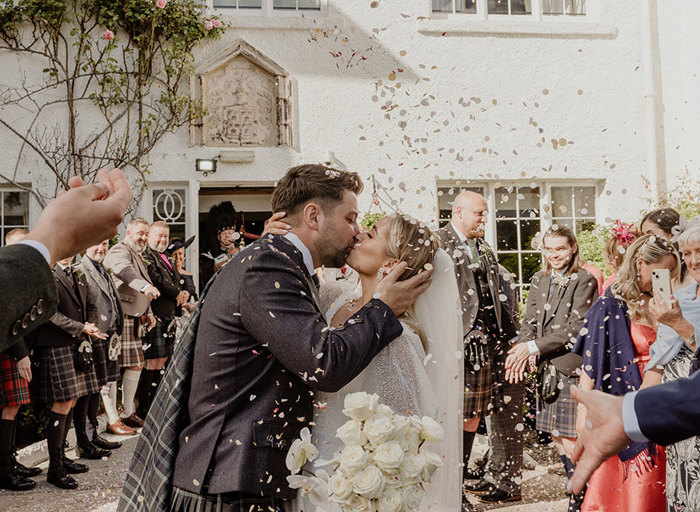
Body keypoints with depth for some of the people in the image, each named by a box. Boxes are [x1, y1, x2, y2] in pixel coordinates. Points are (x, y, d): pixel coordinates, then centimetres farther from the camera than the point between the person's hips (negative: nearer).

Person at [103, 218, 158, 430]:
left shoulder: (138, 255, 22)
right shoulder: (119, 251, -10)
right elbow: (125, 271, -34)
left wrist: (148, 313, 18)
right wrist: (145, 286, -51)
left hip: (134, 319, 10)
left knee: (136, 365, 11)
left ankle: (128, 412, 22)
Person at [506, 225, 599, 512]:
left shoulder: (585, 281, -5)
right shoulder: (539, 281, 13)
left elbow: (575, 328, -12)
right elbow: (529, 322, 10)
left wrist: (534, 347, -16)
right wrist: (520, 351, -10)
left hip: (572, 367, -6)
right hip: (547, 368, 6)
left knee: (570, 442, -6)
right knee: (556, 439, 13)